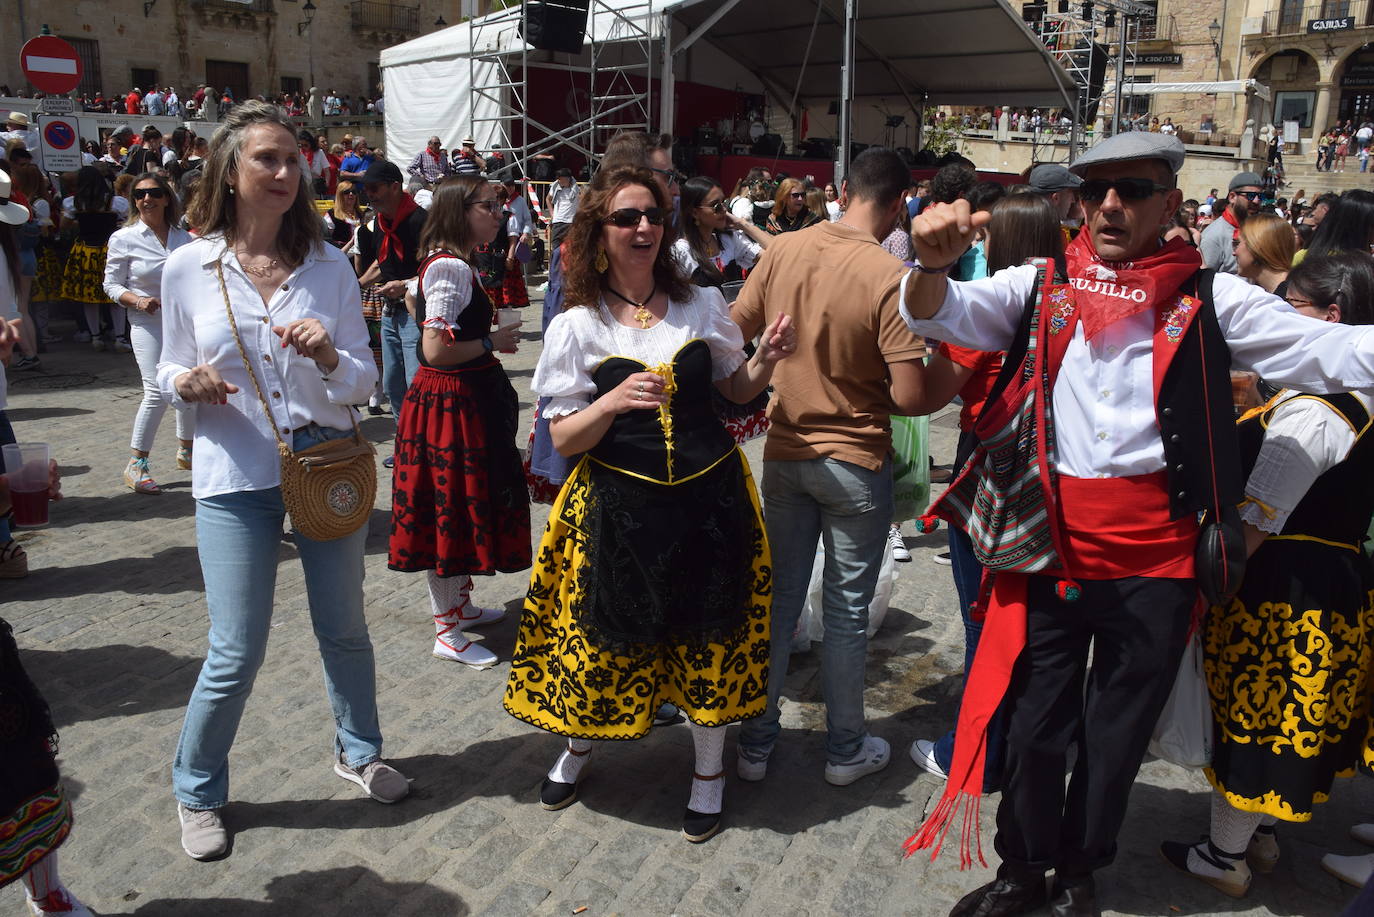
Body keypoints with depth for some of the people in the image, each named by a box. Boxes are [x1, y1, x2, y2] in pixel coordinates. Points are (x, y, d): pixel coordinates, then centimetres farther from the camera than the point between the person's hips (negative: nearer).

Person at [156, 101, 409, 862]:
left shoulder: (328, 264, -1)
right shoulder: (187, 267, -2)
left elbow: (364, 380, 1)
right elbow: (171, 373, 8)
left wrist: (329, 356, -19)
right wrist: (186, 384, -14)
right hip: (235, 477, -1)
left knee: (344, 629, 14)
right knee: (236, 656, 1)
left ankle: (358, 752, 40)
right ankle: (196, 790, 29)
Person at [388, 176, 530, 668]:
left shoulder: (450, 263, 12)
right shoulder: (451, 268, -20)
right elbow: (436, 350, -25)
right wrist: (492, 342, -14)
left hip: (461, 399, 11)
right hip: (450, 403, -11)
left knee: (461, 507, 19)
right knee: (451, 507, -1)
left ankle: (459, 604, 35)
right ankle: (447, 632, 12)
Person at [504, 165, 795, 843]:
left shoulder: (701, 304, 1)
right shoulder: (578, 326, -5)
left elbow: (736, 390, 12)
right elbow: (564, 437, -6)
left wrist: (766, 358, -8)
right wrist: (612, 403, -24)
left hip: (708, 494, 2)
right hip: (619, 502, -1)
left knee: (709, 634, 10)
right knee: (602, 631, 10)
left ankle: (709, 769, 35)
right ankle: (579, 742, 43)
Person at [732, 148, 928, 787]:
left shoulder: (783, 250, -5)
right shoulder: (889, 278, -19)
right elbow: (908, 396, -21)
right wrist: (871, 392, 0)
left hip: (785, 452, 4)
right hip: (856, 463, -4)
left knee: (777, 597, 15)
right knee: (847, 611, 11)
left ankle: (755, 742, 27)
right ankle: (845, 749, 28)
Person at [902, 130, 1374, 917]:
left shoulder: (1209, 299, -2)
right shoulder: (1038, 288, 1)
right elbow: (935, 313, -9)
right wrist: (934, 260, -31)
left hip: (1156, 553, 0)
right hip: (1051, 541, 1)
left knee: (1119, 731, 16)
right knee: (1034, 719, 13)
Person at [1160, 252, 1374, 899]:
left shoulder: (1309, 411, -24)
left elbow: (1253, 526, -25)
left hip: (1280, 589, -9)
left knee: (1246, 717, 7)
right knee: (1287, 719, 22)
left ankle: (1223, 857, 24)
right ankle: (1263, 835, 41)